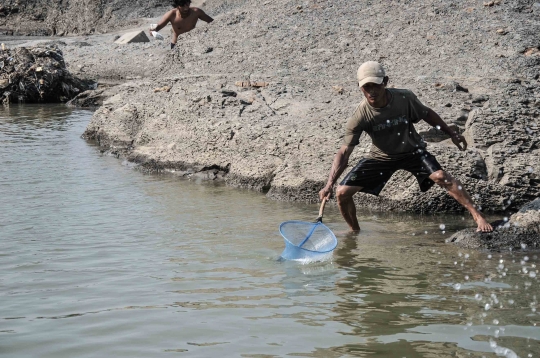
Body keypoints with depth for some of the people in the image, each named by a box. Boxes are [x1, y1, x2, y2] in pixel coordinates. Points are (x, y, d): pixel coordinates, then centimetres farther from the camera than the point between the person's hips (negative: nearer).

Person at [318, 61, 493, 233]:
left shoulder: (405, 98, -21)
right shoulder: (359, 117, -24)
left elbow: (426, 114, 1)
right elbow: (344, 152, -24)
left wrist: (451, 133, 4)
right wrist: (329, 185, -34)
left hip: (412, 150, -1)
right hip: (381, 157, 1)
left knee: (441, 176, -27)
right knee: (342, 192, -9)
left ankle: (478, 215, -20)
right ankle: (355, 232, 18)